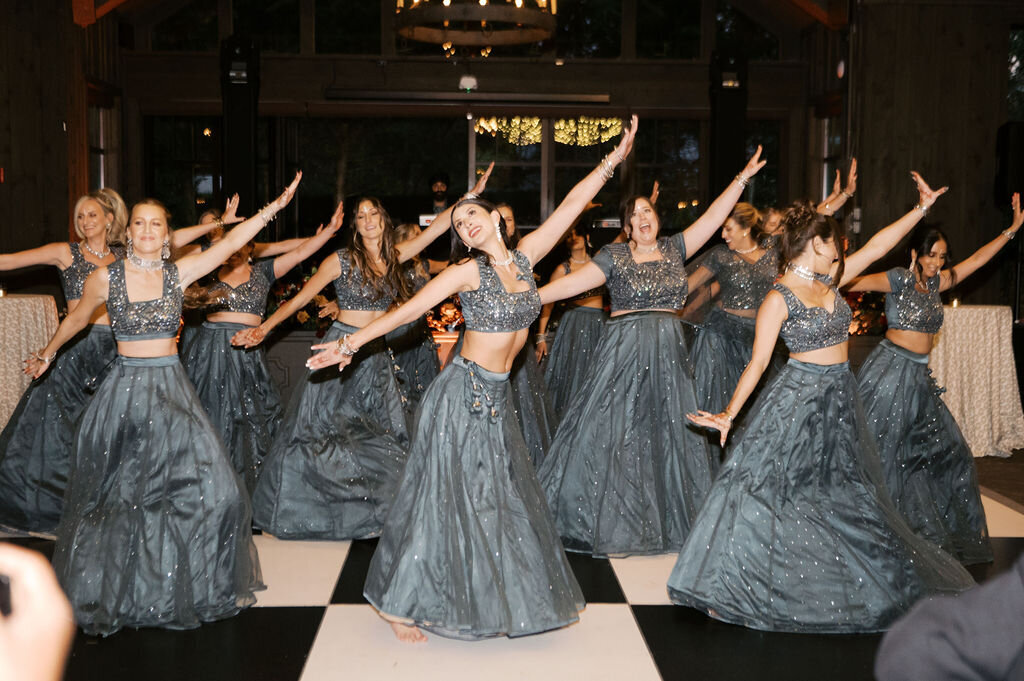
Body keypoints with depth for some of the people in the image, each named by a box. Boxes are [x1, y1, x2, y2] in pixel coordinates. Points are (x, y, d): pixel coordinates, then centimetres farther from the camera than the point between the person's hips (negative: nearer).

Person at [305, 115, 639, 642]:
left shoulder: (523, 257, 6)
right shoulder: (468, 270, -9)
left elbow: (570, 206, 7)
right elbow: (409, 309, -11)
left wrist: (614, 159, 9)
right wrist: (351, 342, -15)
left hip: (494, 399, 6)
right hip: (463, 394, -6)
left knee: (501, 498, 12)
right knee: (446, 497, -1)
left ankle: (498, 599, 26)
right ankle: (400, 603, 11)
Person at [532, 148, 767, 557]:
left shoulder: (674, 249, 9)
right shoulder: (614, 256, -1)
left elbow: (713, 217, 7)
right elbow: (574, 282, -10)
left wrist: (741, 179, 4)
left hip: (668, 356, 4)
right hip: (624, 354, -4)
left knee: (668, 434, 8)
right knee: (615, 433, -3)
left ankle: (665, 520, 20)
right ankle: (610, 524, 7)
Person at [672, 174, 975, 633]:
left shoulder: (829, 281, 6)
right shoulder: (779, 298, -13)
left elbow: (876, 247, 11)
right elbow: (758, 361, -16)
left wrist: (922, 207, 9)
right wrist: (729, 414, -22)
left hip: (838, 401, 7)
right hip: (797, 401, -7)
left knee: (844, 495, 17)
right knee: (763, 488, -8)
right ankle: (726, 590, 0)